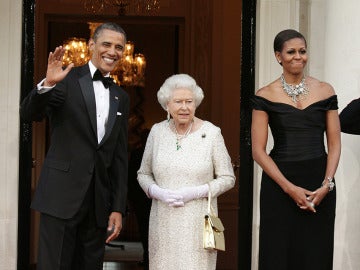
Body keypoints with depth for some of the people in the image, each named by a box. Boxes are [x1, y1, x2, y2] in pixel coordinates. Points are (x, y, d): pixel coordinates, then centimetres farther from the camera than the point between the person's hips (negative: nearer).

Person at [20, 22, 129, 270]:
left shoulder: (121, 98, 14)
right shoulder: (67, 80, 1)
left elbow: (120, 157, 13)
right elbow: (29, 114, -10)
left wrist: (118, 209, 8)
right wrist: (48, 84, -29)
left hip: (100, 203, 5)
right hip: (62, 195, -4)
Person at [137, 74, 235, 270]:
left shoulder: (211, 133, -5)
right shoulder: (157, 132, 4)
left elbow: (228, 178, 0)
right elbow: (143, 174, 13)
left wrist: (196, 192, -13)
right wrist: (157, 192, -7)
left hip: (198, 221, -2)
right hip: (164, 222, 3)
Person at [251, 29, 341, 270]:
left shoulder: (325, 91, 5)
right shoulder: (265, 96, -1)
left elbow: (335, 144, 5)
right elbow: (258, 150, -4)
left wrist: (326, 185, -8)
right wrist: (290, 188, -12)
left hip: (320, 184, 2)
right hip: (279, 183, -1)